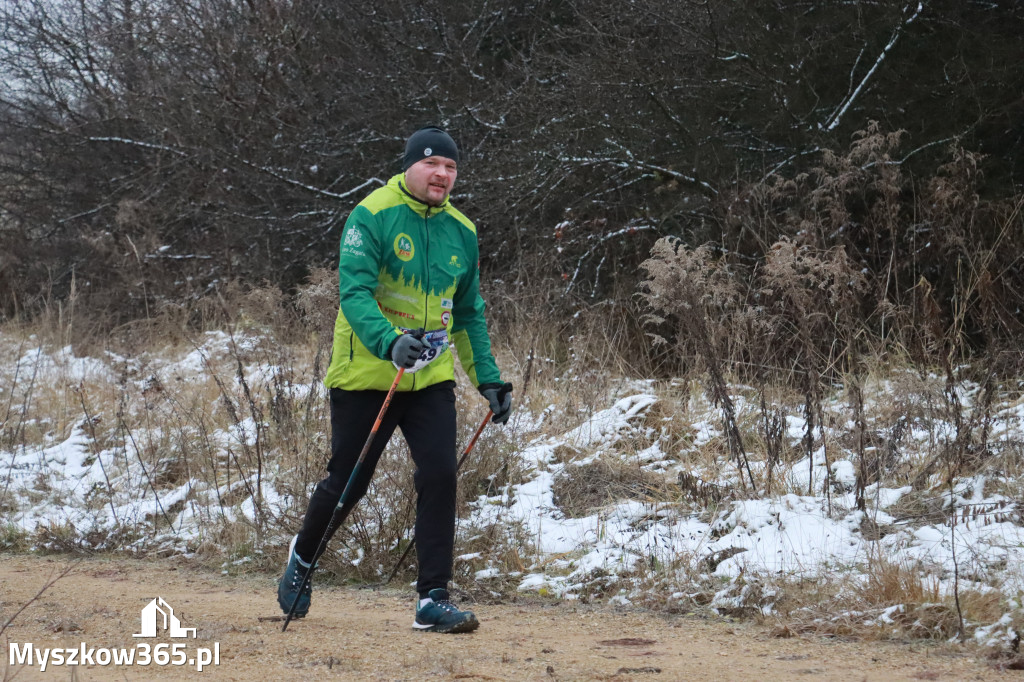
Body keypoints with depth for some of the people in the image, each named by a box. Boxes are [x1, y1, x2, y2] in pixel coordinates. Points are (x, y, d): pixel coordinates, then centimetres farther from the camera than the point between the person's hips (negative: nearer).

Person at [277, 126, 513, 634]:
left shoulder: (461, 232, 7)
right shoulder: (372, 217, -12)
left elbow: (468, 315, 17)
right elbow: (355, 293, -22)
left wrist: (488, 378, 11)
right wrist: (390, 342, -39)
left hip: (432, 379, 4)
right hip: (366, 376, -4)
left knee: (440, 476, -11)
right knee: (348, 482, 7)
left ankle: (433, 600, -7)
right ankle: (303, 554, 37)